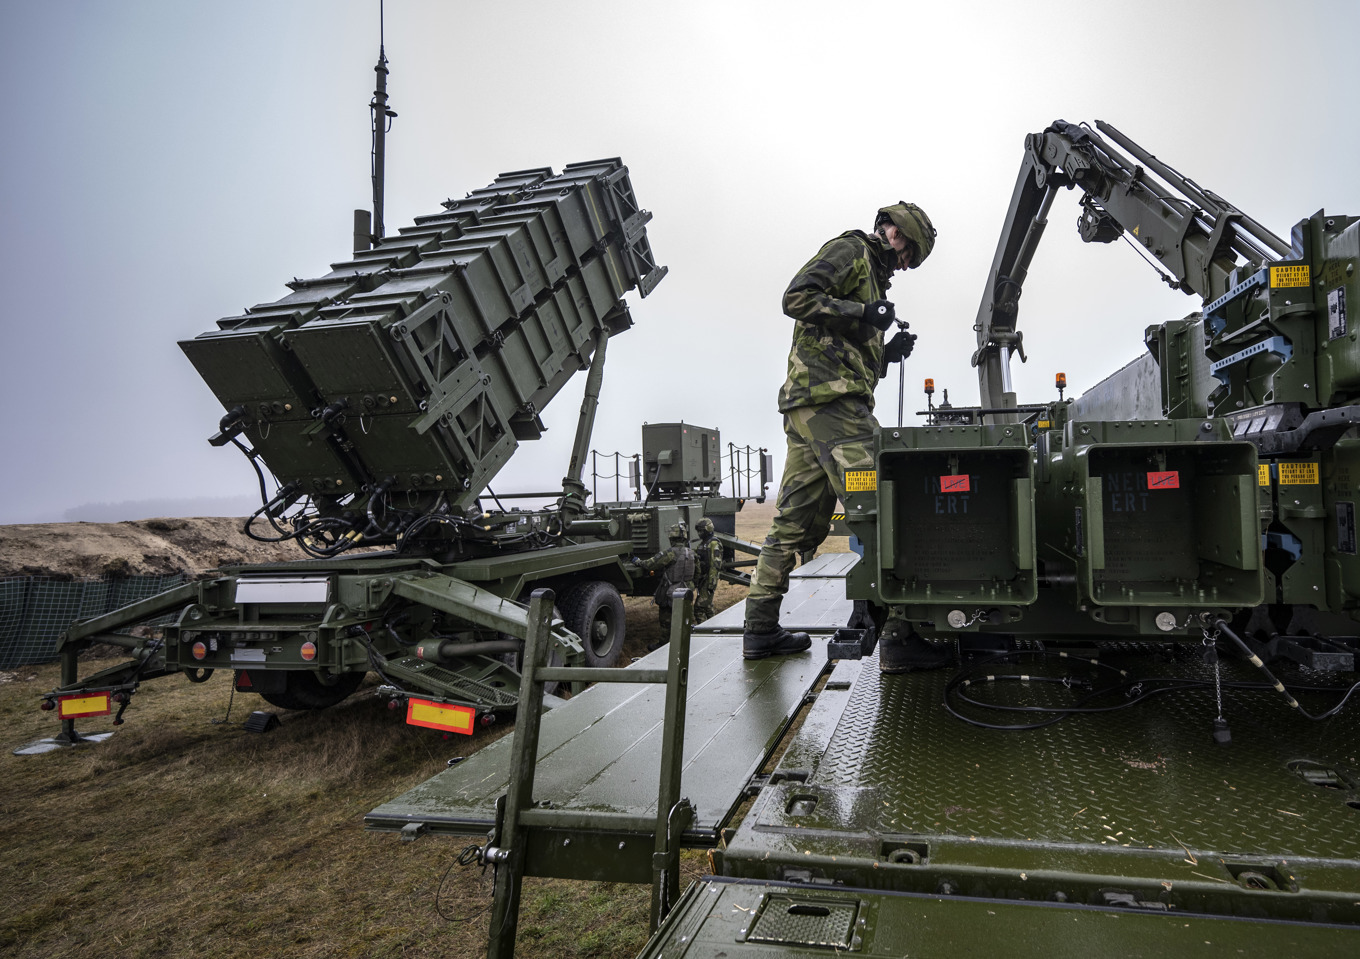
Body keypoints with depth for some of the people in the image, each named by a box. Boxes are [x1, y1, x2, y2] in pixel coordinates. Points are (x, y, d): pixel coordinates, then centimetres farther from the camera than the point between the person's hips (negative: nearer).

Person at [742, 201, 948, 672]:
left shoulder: (870, 275, 34)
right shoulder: (851, 250, 5)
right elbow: (797, 298, -12)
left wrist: (887, 353, 16)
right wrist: (862, 313, -12)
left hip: (806, 408, 11)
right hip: (830, 400, -11)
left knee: (796, 523, 9)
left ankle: (760, 630, 13)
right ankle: (898, 637, -17)